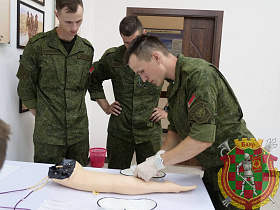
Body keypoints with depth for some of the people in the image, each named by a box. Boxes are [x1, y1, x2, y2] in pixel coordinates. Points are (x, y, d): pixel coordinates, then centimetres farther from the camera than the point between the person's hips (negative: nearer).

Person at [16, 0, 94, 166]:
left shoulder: (87, 49, 5)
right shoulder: (38, 45, -6)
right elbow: (25, 88, -1)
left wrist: (76, 113, 9)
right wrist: (41, 117, -1)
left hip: (79, 132, 4)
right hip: (48, 133, -3)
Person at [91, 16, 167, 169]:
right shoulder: (112, 58, -1)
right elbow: (93, 79, 15)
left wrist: (168, 111, 2)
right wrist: (105, 107, 7)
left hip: (150, 133, 0)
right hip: (119, 132, 1)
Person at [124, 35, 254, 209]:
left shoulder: (198, 73, -24)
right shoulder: (174, 85, 7)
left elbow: (203, 138, -29)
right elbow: (176, 129, 11)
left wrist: (158, 163, -24)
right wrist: (160, 155, -7)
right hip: (214, 169, 8)